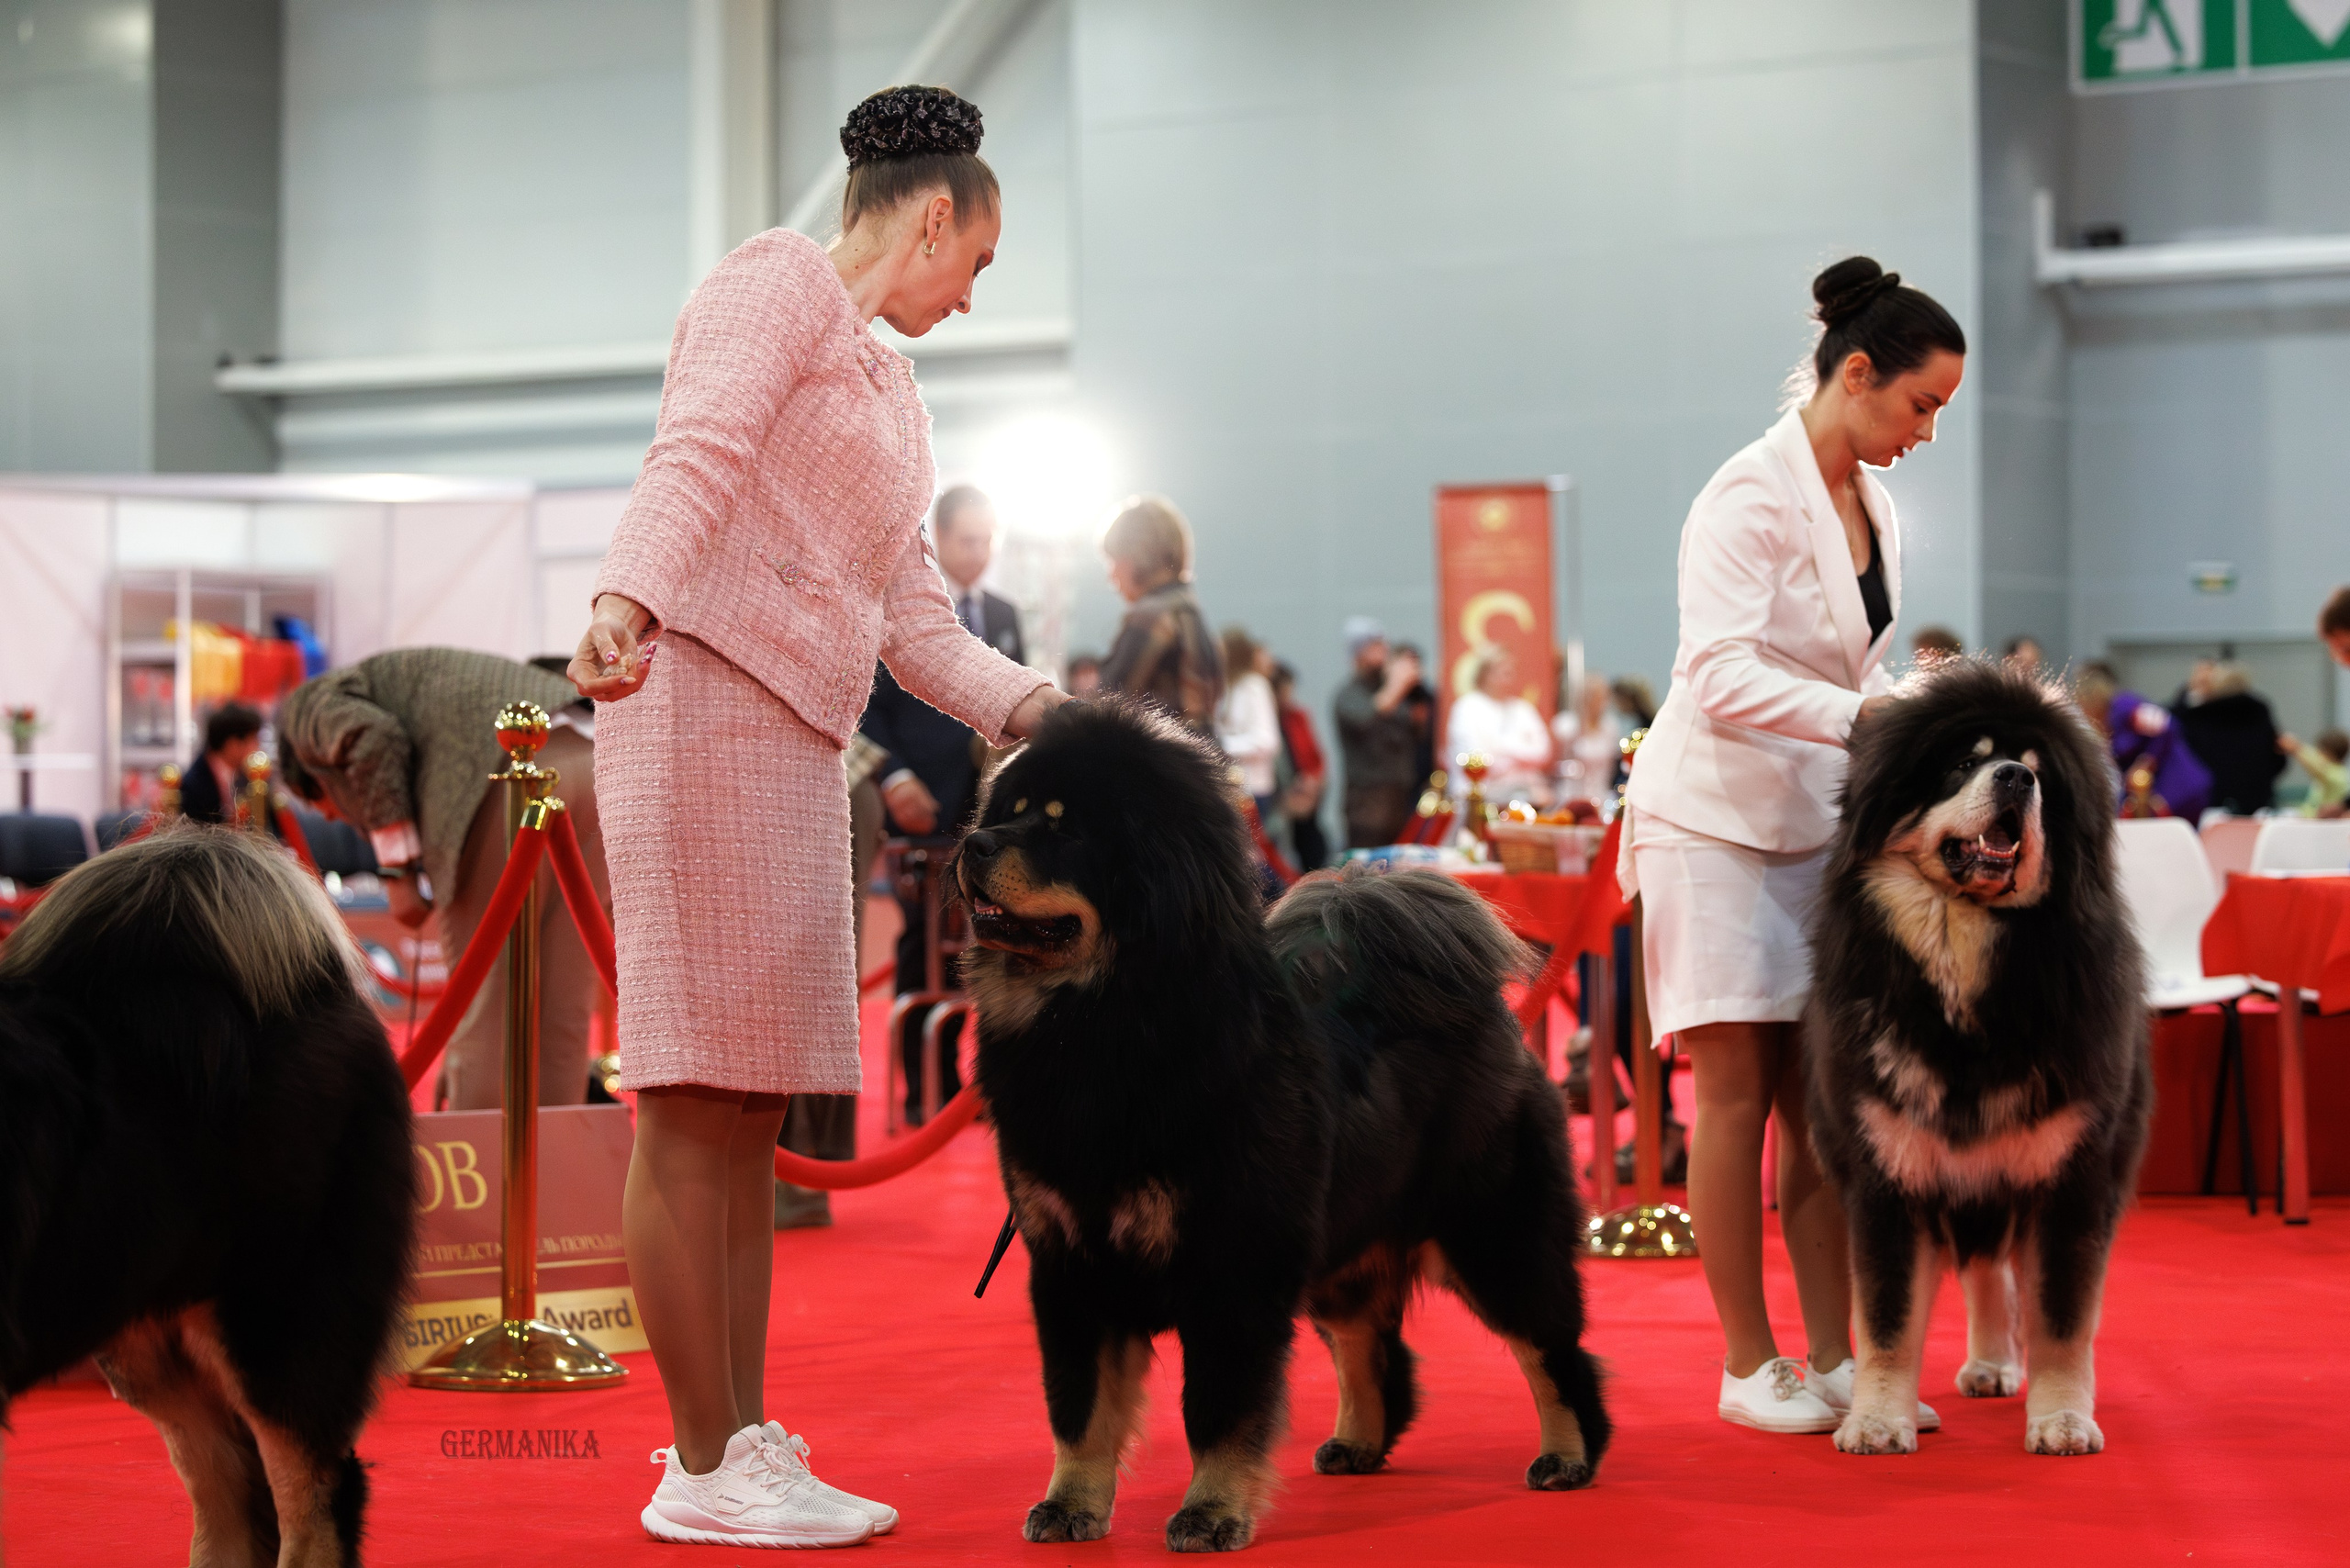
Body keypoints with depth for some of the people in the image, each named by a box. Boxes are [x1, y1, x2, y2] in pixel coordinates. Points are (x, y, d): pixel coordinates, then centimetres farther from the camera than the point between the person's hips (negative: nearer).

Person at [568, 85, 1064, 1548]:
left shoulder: (891, 390, 26)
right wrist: (630, 599, -35)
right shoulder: (781, 282, 0)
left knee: (754, 1110, 8)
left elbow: (919, 627, 23)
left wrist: (1041, 709, 8)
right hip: (703, 698, -10)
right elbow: (703, 450, -19)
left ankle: (744, 1447, 11)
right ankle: (706, 1467, -8)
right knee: (696, 1100, -9)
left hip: (799, 743, 10)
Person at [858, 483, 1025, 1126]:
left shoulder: (1003, 615, 15)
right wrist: (893, 777, -16)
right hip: (926, 810, -5)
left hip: (993, 810, 5)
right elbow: (867, 706, -5)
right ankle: (926, 1090, 5)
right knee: (925, 951, 0)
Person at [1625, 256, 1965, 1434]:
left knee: (1820, 1098, 4)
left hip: (1818, 821, 7)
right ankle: (1749, 1365, 3)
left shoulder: (1872, 506, 10)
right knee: (1737, 1091, -3)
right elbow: (1722, 681, -26)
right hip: (1718, 817, -7)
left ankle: (1834, 1358, 6)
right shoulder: (1752, 498, -16)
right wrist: (1861, 715, -35)